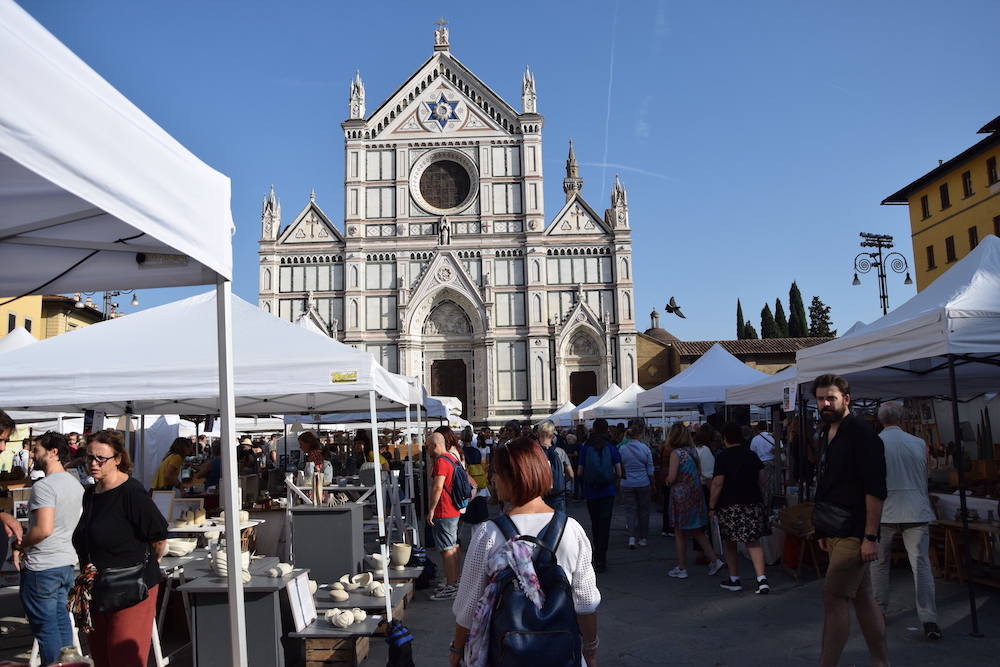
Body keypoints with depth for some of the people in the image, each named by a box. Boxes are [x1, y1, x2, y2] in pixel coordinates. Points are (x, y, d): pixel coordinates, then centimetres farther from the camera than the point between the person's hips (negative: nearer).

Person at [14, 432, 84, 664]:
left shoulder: (43, 486, -18)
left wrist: (21, 544, -9)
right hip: (66, 562, 9)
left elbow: (43, 529, -27)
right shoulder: (75, 484, 9)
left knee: (45, 627, 1)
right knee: (61, 621, 16)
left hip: (41, 568, -9)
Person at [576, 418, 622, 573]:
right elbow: (619, 473, -5)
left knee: (595, 523, 17)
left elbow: (579, 472, -2)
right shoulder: (611, 447, -3)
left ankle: (598, 553, 33)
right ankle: (601, 560, -4)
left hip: (590, 491, 1)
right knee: (604, 524, 0)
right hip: (607, 491, -1)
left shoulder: (585, 447, -2)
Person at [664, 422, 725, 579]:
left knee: (680, 533, 5)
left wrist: (667, 479, 2)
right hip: (696, 494, 7)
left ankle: (681, 569, 12)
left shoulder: (676, 453, -15)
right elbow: (699, 473, 13)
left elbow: (671, 478, -19)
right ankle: (714, 560, 11)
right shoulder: (693, 451, 6)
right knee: (696, 531, 17)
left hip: (681, 497, -7)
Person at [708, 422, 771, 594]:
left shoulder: (722, 457, -8)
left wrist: (712, 506, -5)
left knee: (729, 543, 11)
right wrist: (761, 500, 21)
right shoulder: (752, 455, 8)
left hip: (729, 506, -4)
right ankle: (762, 579, -9)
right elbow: (762, 481, 10)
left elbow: (718, 484, -12)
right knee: (753, 542, 5)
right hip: (753, 504, 4)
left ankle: (734, 580, 19)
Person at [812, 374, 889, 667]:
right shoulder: (826, 434, 14)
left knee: (833, 596, -8)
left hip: (854, 532, -9)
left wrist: (870, 536, -20)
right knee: (862, 596, 14)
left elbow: (875, 489, -17)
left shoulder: (861, 434, -13)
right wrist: (823, 530, 19)